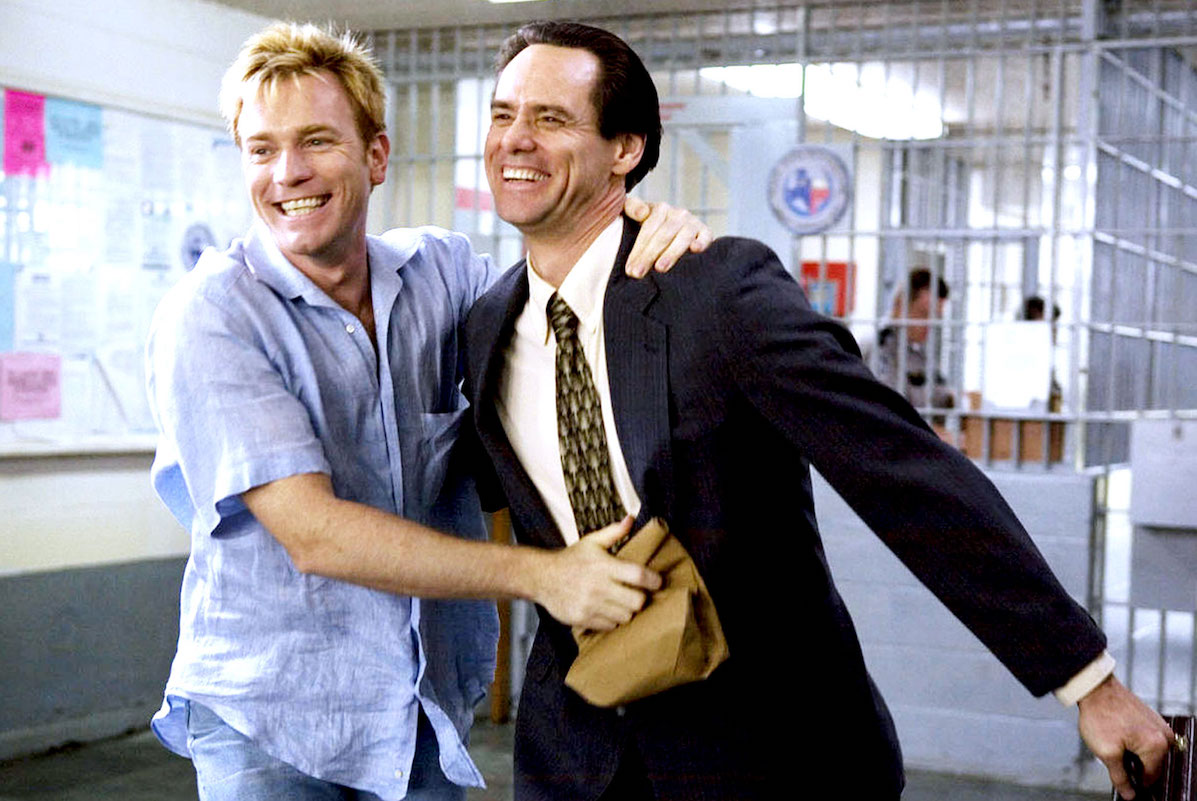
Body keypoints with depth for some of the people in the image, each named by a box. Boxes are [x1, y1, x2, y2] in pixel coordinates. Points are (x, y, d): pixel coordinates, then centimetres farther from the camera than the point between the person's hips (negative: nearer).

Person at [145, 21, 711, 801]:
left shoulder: (439, 270, 1)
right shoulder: (209, 315, -14)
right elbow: (312, 534, -21)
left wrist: (644, 233, -12)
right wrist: (536, 573, -26)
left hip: (431, 708, 4)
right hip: (270, 719, -4)